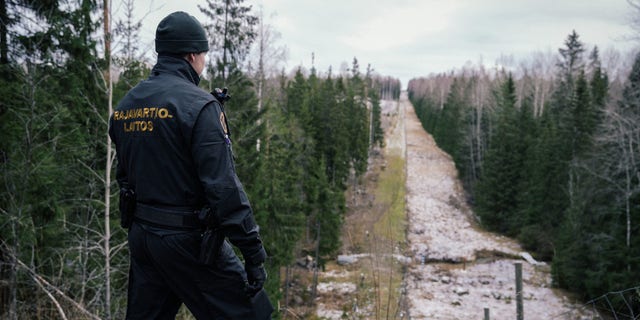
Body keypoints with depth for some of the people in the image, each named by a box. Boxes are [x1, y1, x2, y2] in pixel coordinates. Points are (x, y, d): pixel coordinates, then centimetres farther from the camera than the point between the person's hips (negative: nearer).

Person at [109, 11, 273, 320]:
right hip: (189, 240, -8)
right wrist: (253, 253, -17)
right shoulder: (198, 105, -16)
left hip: (141, 236, 8)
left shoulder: (124, 106, 8)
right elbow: (223, 186, -21)